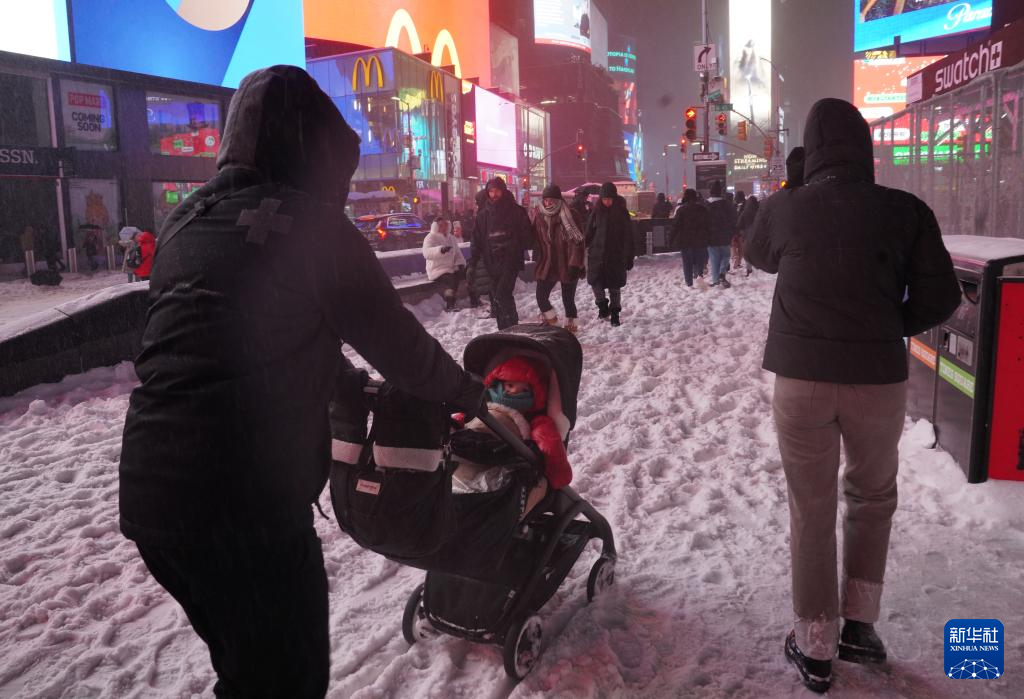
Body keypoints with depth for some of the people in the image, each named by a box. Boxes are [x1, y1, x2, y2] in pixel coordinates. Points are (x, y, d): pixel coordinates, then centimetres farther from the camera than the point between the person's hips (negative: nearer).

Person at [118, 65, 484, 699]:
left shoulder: (187, 221, 12)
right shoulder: (311, 223, -10)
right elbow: (397, 343, -4)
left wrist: (349, 387, 26)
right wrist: (470, 393, 14)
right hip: (248, 502, -7)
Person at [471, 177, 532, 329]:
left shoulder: (516, 211, 1)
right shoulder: (483, 214, 10)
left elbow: (526, 234, 0)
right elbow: (477, 240, 10)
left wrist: (514, 249, -15)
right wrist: (473, 263, 3)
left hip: (510, 260, -5)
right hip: (492, 262, 5)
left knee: (502, 294, -20)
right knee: (497, 298, 8)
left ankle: (512, 327, -10)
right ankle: (504, 331, 17)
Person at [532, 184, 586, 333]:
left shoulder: (571, 215, -8)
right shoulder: (540, 217, 6)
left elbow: (577, 241, -12)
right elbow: (537, 242, 12)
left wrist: (575, 264, -18)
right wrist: (537, 262, 9)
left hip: (567, 266, -4)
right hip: (547, 265, 4)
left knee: (568, 298, 4)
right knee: (541, 296, -3)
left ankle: (570, 325, 20)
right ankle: (550, 320, 20)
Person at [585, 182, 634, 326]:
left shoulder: (622, 213, -3)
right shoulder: (597, 211, 2)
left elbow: (628, 236, -3)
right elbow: (589, 232, 6)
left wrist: (629, 257, -6)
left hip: (616, 255, -2)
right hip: (597, 254, 2)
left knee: (615, 285, 5)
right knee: (595, 281, -5)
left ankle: (614, 313, 18)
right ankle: (602, 305, 19)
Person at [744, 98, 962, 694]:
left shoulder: (784, 207, -2)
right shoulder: (906, 210, -5)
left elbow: (760, 258, 19)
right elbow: (940, 300, -2)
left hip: (801, 377, 0)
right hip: (879, 379, 0)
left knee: (811, 511, 11)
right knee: (872, 498, 23)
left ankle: (816, 646, 19)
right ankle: (860, 624, 25)